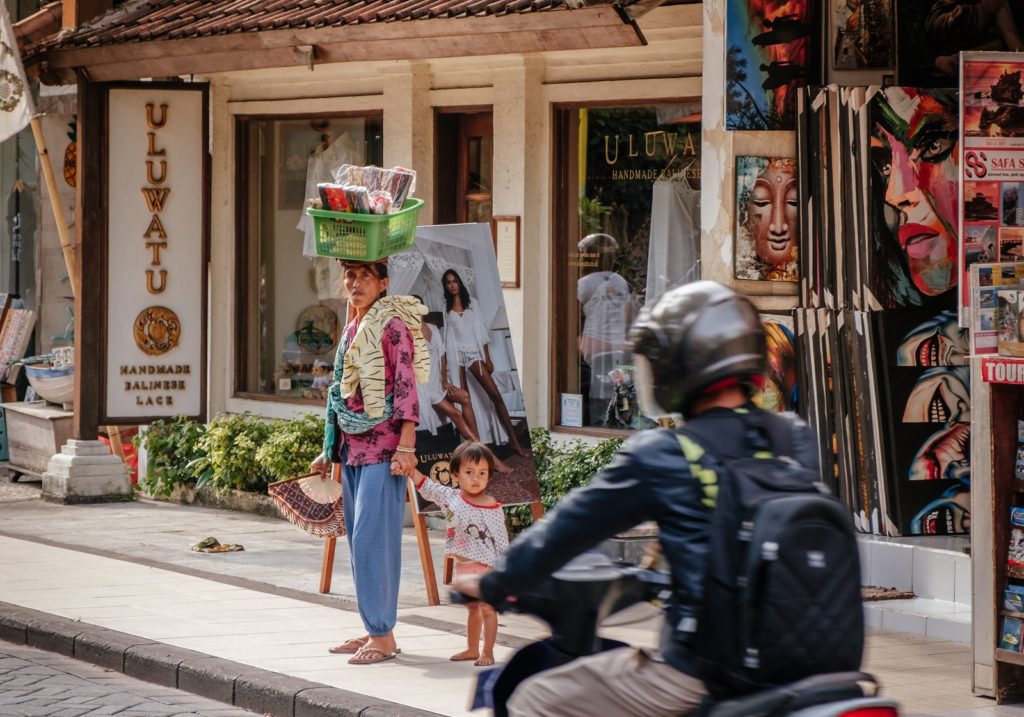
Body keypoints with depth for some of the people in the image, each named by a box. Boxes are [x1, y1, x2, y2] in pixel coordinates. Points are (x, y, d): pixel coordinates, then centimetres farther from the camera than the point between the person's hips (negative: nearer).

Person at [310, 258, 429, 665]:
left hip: (382, 445, -9)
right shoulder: (351, 330, 15)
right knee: (359, 539, 10)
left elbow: (406, 386, -13)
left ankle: (383, 635, -8)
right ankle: (373, 629, 16)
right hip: (352, 448, 9)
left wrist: (406, 445, -20)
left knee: (372, 537, -11)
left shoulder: (392, 326, -8)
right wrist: (329, 452, 22)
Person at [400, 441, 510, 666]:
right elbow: (427, 487, 3)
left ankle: (487, 652, 3)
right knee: (472, 608, 17)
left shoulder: (492, 508, -13)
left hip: (486, 564, -6)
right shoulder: (450, 497, 0)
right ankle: (472, 649, 27)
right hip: (463, 565, 6)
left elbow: (501, 540, -9)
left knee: (487, 608, -2)